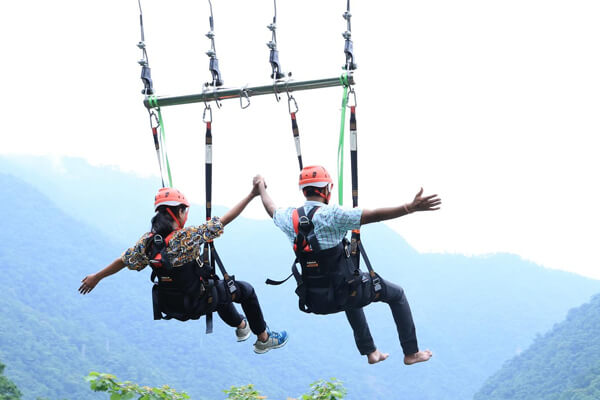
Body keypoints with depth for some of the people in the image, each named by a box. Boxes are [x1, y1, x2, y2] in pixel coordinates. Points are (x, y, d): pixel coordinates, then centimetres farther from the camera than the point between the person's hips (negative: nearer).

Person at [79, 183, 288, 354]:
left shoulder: (147, 242, -12)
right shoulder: (189, 236, -27)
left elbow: (122, 261, 0)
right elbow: (225, 220, -23)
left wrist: (96, 277, 17)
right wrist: (251, 196, -17)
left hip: (171, 306, 6)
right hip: (198, 303, -6)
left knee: (219, 287, 36)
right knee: (245, 289, 18)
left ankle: (240, 325, 56)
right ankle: (264, 338, 31)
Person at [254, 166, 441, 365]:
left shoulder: (289, 217, -3)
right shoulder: (331, 215, -22)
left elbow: (271, 208, 20)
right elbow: (375, 215, -29)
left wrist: (261, 186, 40)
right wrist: (411, 207, -34)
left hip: (315, 300, 6)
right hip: (343, 291, -6)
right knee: (397, 294, 18)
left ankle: (370, 352, 44)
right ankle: (411, 353, 23)